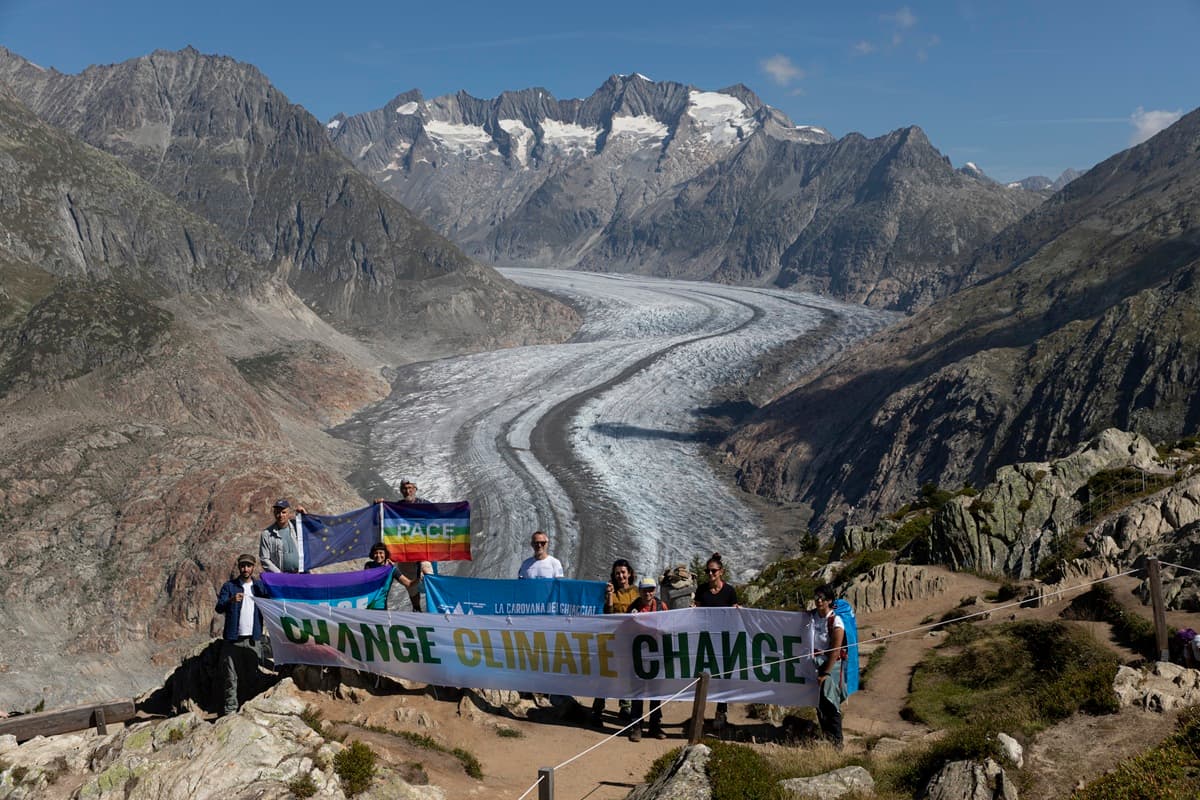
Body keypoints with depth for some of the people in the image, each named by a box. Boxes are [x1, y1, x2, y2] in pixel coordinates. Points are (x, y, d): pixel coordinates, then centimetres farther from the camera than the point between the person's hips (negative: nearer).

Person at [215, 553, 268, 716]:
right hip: (233, 639, -2)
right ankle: (230, 711, 0)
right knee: (232, 678, -3)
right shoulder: (229, 586, 4)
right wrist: (231, 601, -26)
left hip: (253, 639, 2)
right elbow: (219, 608, -6)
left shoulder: (260, 586, 11)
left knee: (251, 677, 6)